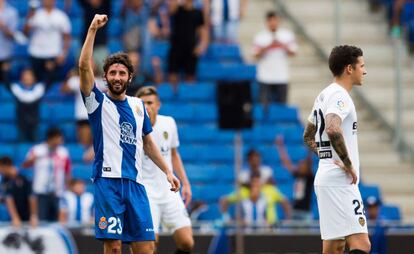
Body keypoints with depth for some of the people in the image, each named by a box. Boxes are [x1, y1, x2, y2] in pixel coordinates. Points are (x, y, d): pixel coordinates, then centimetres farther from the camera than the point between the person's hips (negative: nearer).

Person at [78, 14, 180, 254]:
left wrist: (168, 171, 21)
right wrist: (93, 29, -16)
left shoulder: (138, 105, 17)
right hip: (108, 180, -4)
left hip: (135, 182, 4)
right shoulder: (98, 102, 3)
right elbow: (84, 66, -11)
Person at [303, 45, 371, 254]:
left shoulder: (324, 95, 18)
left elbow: (308, 136, 29)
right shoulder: (339, 95, -12)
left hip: (326, 179, 10)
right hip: (340, 182, -10)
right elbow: (333, 130, -31)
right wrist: (349, 164, -21)